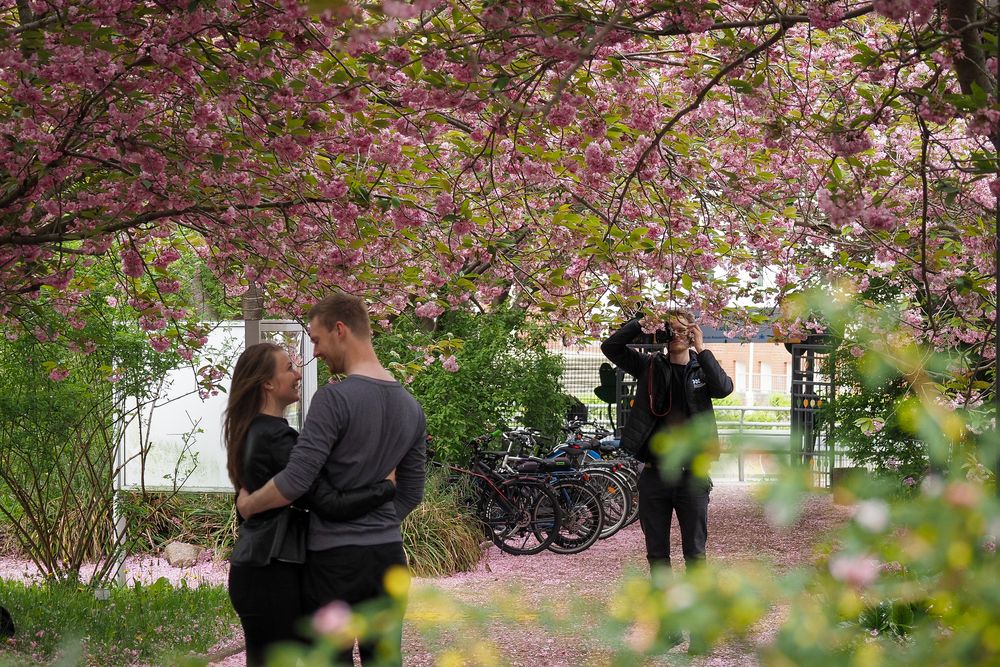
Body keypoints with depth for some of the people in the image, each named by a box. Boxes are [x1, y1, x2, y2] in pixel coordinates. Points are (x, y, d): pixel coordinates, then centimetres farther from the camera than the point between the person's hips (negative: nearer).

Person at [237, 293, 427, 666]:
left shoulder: (335, 399, -17)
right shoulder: (411, 407, 7)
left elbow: (294, 483, -20)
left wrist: (247, 504, -3)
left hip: (335, 556, -7)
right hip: (389, 555, 7)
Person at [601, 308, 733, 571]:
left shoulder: (702, 369, 5)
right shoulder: (650, 367, 8)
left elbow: (723, 388, -15)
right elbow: (610, 347, 2)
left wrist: (701, 349, -16)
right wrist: (640, 324, -6)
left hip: (691, 477, -1)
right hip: (654, 476, 1)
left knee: (695, 553, 3)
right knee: (657, 554, 8)